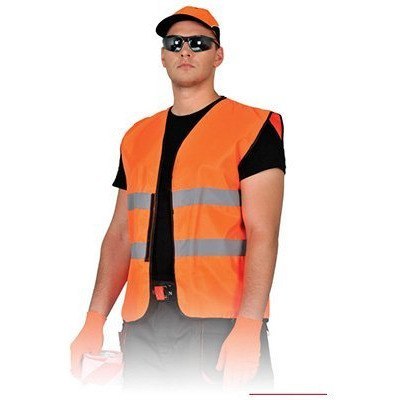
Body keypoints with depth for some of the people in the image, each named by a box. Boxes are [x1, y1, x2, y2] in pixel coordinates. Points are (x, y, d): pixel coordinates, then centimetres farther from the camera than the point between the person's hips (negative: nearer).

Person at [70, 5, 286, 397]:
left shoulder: (252, 128, 0)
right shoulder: (137, 137, 18)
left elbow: (262, 232, -9)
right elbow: (120, 235, 18)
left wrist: (248, 326, -20)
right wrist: (94, 320, 8)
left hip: (220, 321, -5)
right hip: (143, 323, 5)